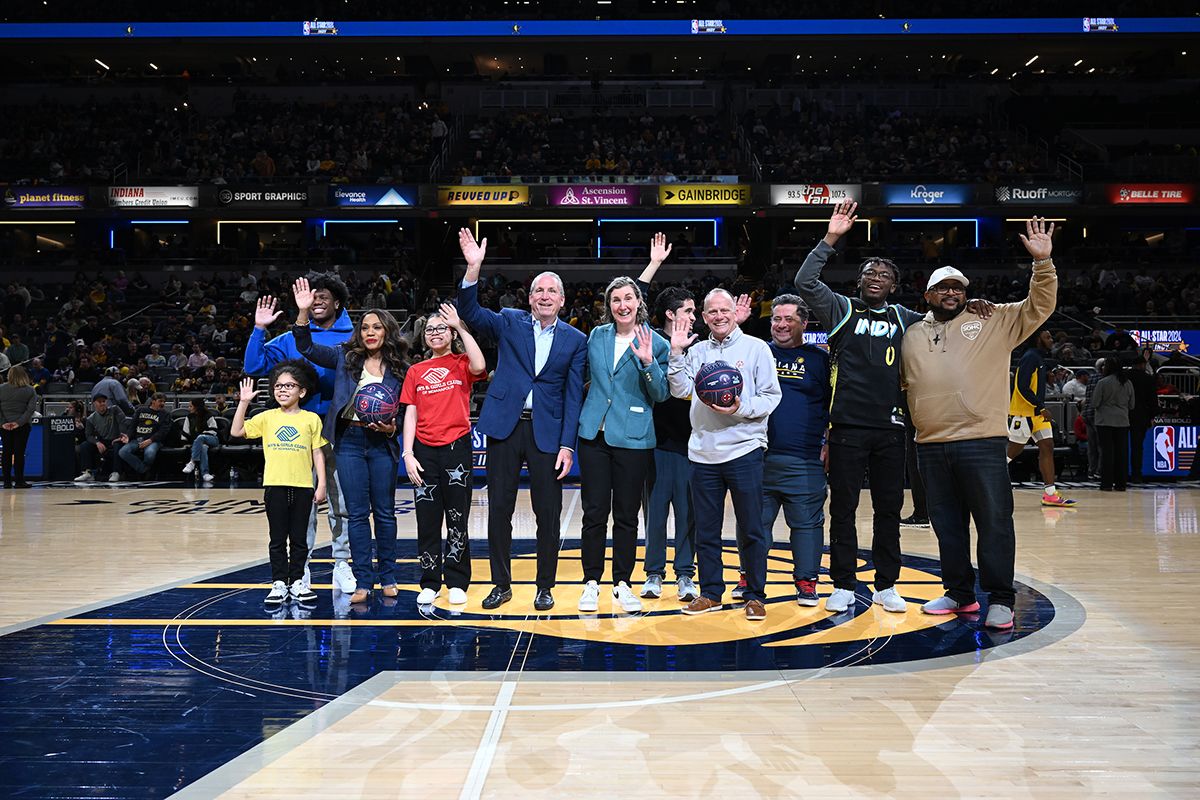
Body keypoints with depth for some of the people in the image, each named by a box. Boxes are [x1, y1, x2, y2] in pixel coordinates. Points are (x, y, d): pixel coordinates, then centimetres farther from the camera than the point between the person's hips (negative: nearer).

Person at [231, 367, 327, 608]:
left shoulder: (311, 419, 2)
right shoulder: (267, 417, 5)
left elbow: (317, 453, 4)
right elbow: (236, 431, 2)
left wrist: (322, 484, 0)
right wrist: (244, 402, -4)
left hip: (302, 486, -1)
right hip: (275, 486, 1)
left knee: (299, 538, 8)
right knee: (278, 538, 7)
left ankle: (297, 581, 19)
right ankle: (279, 583, 15)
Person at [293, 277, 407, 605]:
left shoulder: (400, 369, 4)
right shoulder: (346, 357, 5)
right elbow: (308, 347, -1)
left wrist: (392, 427, -12)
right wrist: (303, 312, -14)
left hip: (382, 444, 0)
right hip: (349, 440, 0)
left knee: (385, 512, 7)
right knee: (357, 513, 3)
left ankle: (387, 578, 19)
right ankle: (363, 581, 8)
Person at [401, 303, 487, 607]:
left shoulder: (461, 364, 4)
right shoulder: (416, 371, 10)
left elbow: (479, 366, -21)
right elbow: (410, 414, 7)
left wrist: (461, 326, -14)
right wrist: (408, 454, -3)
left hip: (457, 448, -2)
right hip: (424, 450, 2)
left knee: (457, 519, 4)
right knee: (427, 519, 6)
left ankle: (457, 583, 13)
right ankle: (430, 583, 17)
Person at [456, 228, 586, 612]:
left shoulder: (575, 340, 5)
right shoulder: (509, 322, 7)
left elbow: (573, 395, 2)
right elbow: (470, 312, -7)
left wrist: (567, 445, -6)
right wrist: (473, 267, -22)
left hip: (548, 432, 0)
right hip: (505, 426, 1)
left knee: (548, 513, 4)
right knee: (499, 509, 6)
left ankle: (545, 587, 19)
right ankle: (501, 584, 20)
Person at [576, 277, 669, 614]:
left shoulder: (656, 344, -3)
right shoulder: (597, 335, 8)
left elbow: (661, 394, -5)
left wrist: (648, 363, -20)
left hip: (632, 439, -2)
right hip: (594, 435, 2)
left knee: (626, 516, 6)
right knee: (594, 513, 3)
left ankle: (623, 583, 17)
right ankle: (591, 582, 13)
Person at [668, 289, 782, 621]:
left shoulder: (756, 348, 3)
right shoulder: (697, 351, 13)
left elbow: (771, 396, -2)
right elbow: (681, 390, 1)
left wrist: (741, 409, -17)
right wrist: (677, 352, -7)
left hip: (744, 450, -3)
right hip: (703, 453, 3)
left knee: (751, 530, 3)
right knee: (706, 530, 10)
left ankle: (755, 595, 14)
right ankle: (710, 593, 22)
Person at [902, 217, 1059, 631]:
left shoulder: (994, 321, 5)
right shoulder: (913, 334, 14)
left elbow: (1040, 306, -2)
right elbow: (899, 383, 22)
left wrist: (1042, 262, -13)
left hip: (982, 442, -4)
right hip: (931, 445, 4)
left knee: (994, 522, -2)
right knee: (947, 524, 12)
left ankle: (999, 600, 8)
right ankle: (959, 593, 24)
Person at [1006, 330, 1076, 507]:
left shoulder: (1040, 358, 17)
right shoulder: (1030, 357, -13)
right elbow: (1022, 387, -21)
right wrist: (1041, 407, -21)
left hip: (1037, 412, 10)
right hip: (1023, 412, -10)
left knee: (1047, 447, 2)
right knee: (1014, 450, -6)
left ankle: (1050, 494, 1)